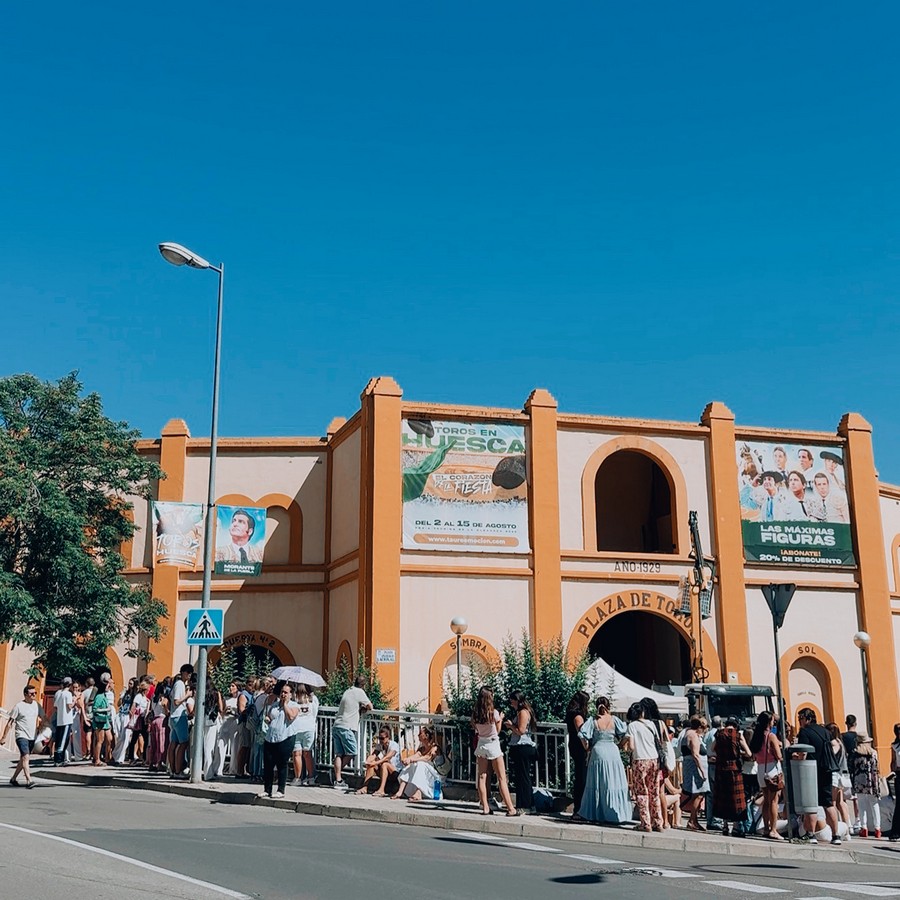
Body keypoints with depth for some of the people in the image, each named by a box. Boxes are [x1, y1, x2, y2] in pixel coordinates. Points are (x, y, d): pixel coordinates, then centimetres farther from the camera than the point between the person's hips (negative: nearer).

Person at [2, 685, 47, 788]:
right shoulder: (19, 706, -7)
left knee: (23, 759, 14)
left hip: (32, 737, 6)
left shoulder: (36, 705, 8)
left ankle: (13, 778, 28)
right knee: (25, 757, -19)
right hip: (21, 736, -6)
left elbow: (43, 718, 16)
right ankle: (29, 780, -26)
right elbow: (10, 722, -5)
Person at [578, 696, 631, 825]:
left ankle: (595, 814, 13)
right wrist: (618, 742, 9)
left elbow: (583, 735, -12)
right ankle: (615, 814, 6)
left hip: (597, 752, 0)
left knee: (597, 784, 9)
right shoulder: (614, 719, -3)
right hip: (613, 752, 0)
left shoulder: (593, 720, -4)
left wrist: (587, 748, 3)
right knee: (613, 784, 5)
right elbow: (624, 733, -7)